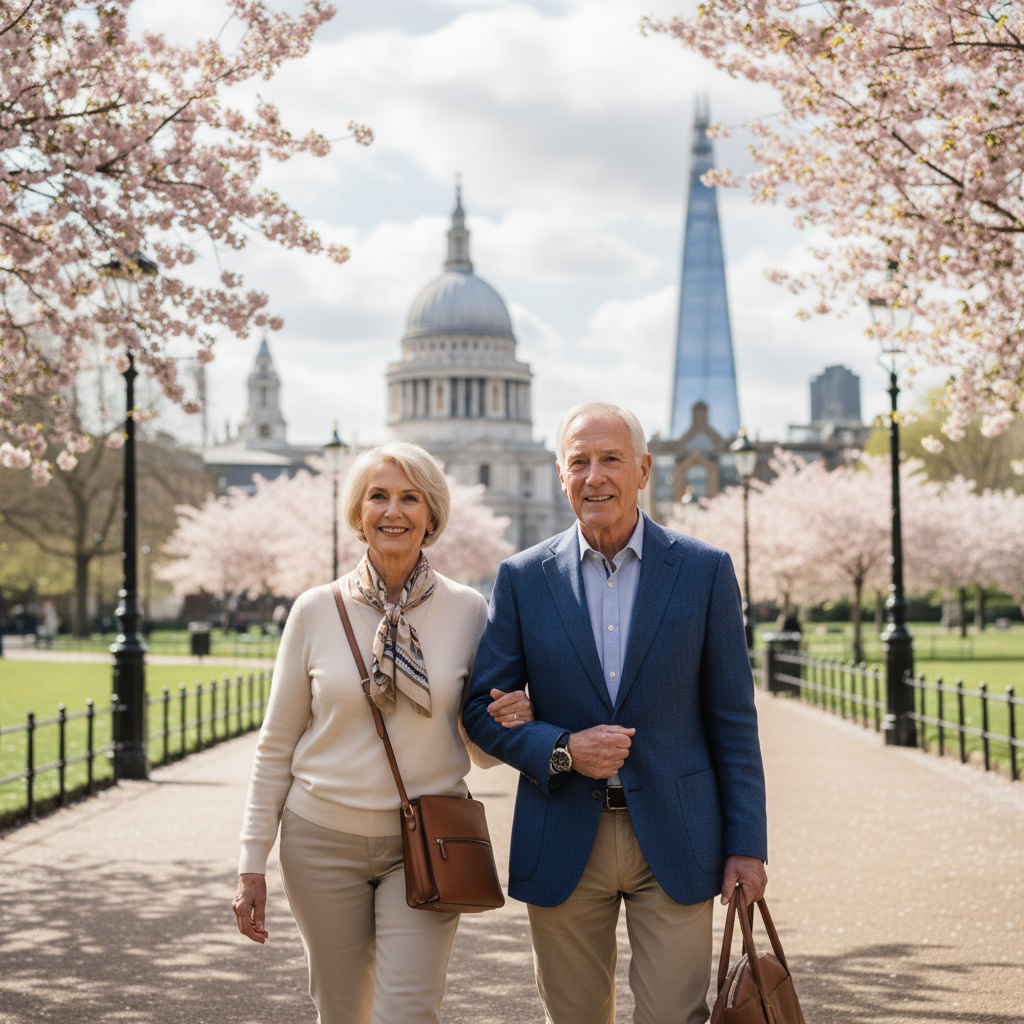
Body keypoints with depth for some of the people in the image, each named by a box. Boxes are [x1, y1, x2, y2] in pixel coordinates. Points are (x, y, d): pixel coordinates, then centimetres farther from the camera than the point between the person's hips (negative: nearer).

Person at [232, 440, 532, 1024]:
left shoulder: (467, 610, -1)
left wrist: (510, 724, -16)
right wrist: (253, 864, 2)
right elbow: (277, 746, 4)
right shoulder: (318, 611, -2)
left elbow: (481, 752, 7)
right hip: (324, 839, 1)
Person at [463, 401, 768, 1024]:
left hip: (673, 839, -1)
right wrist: (561, 750, -15)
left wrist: (746, 843, -2)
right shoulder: (523, 580, 2)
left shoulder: (705, 571, 0)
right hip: (564, 847, 1)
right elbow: (483, 710, 4)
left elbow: (732, 717, 2)